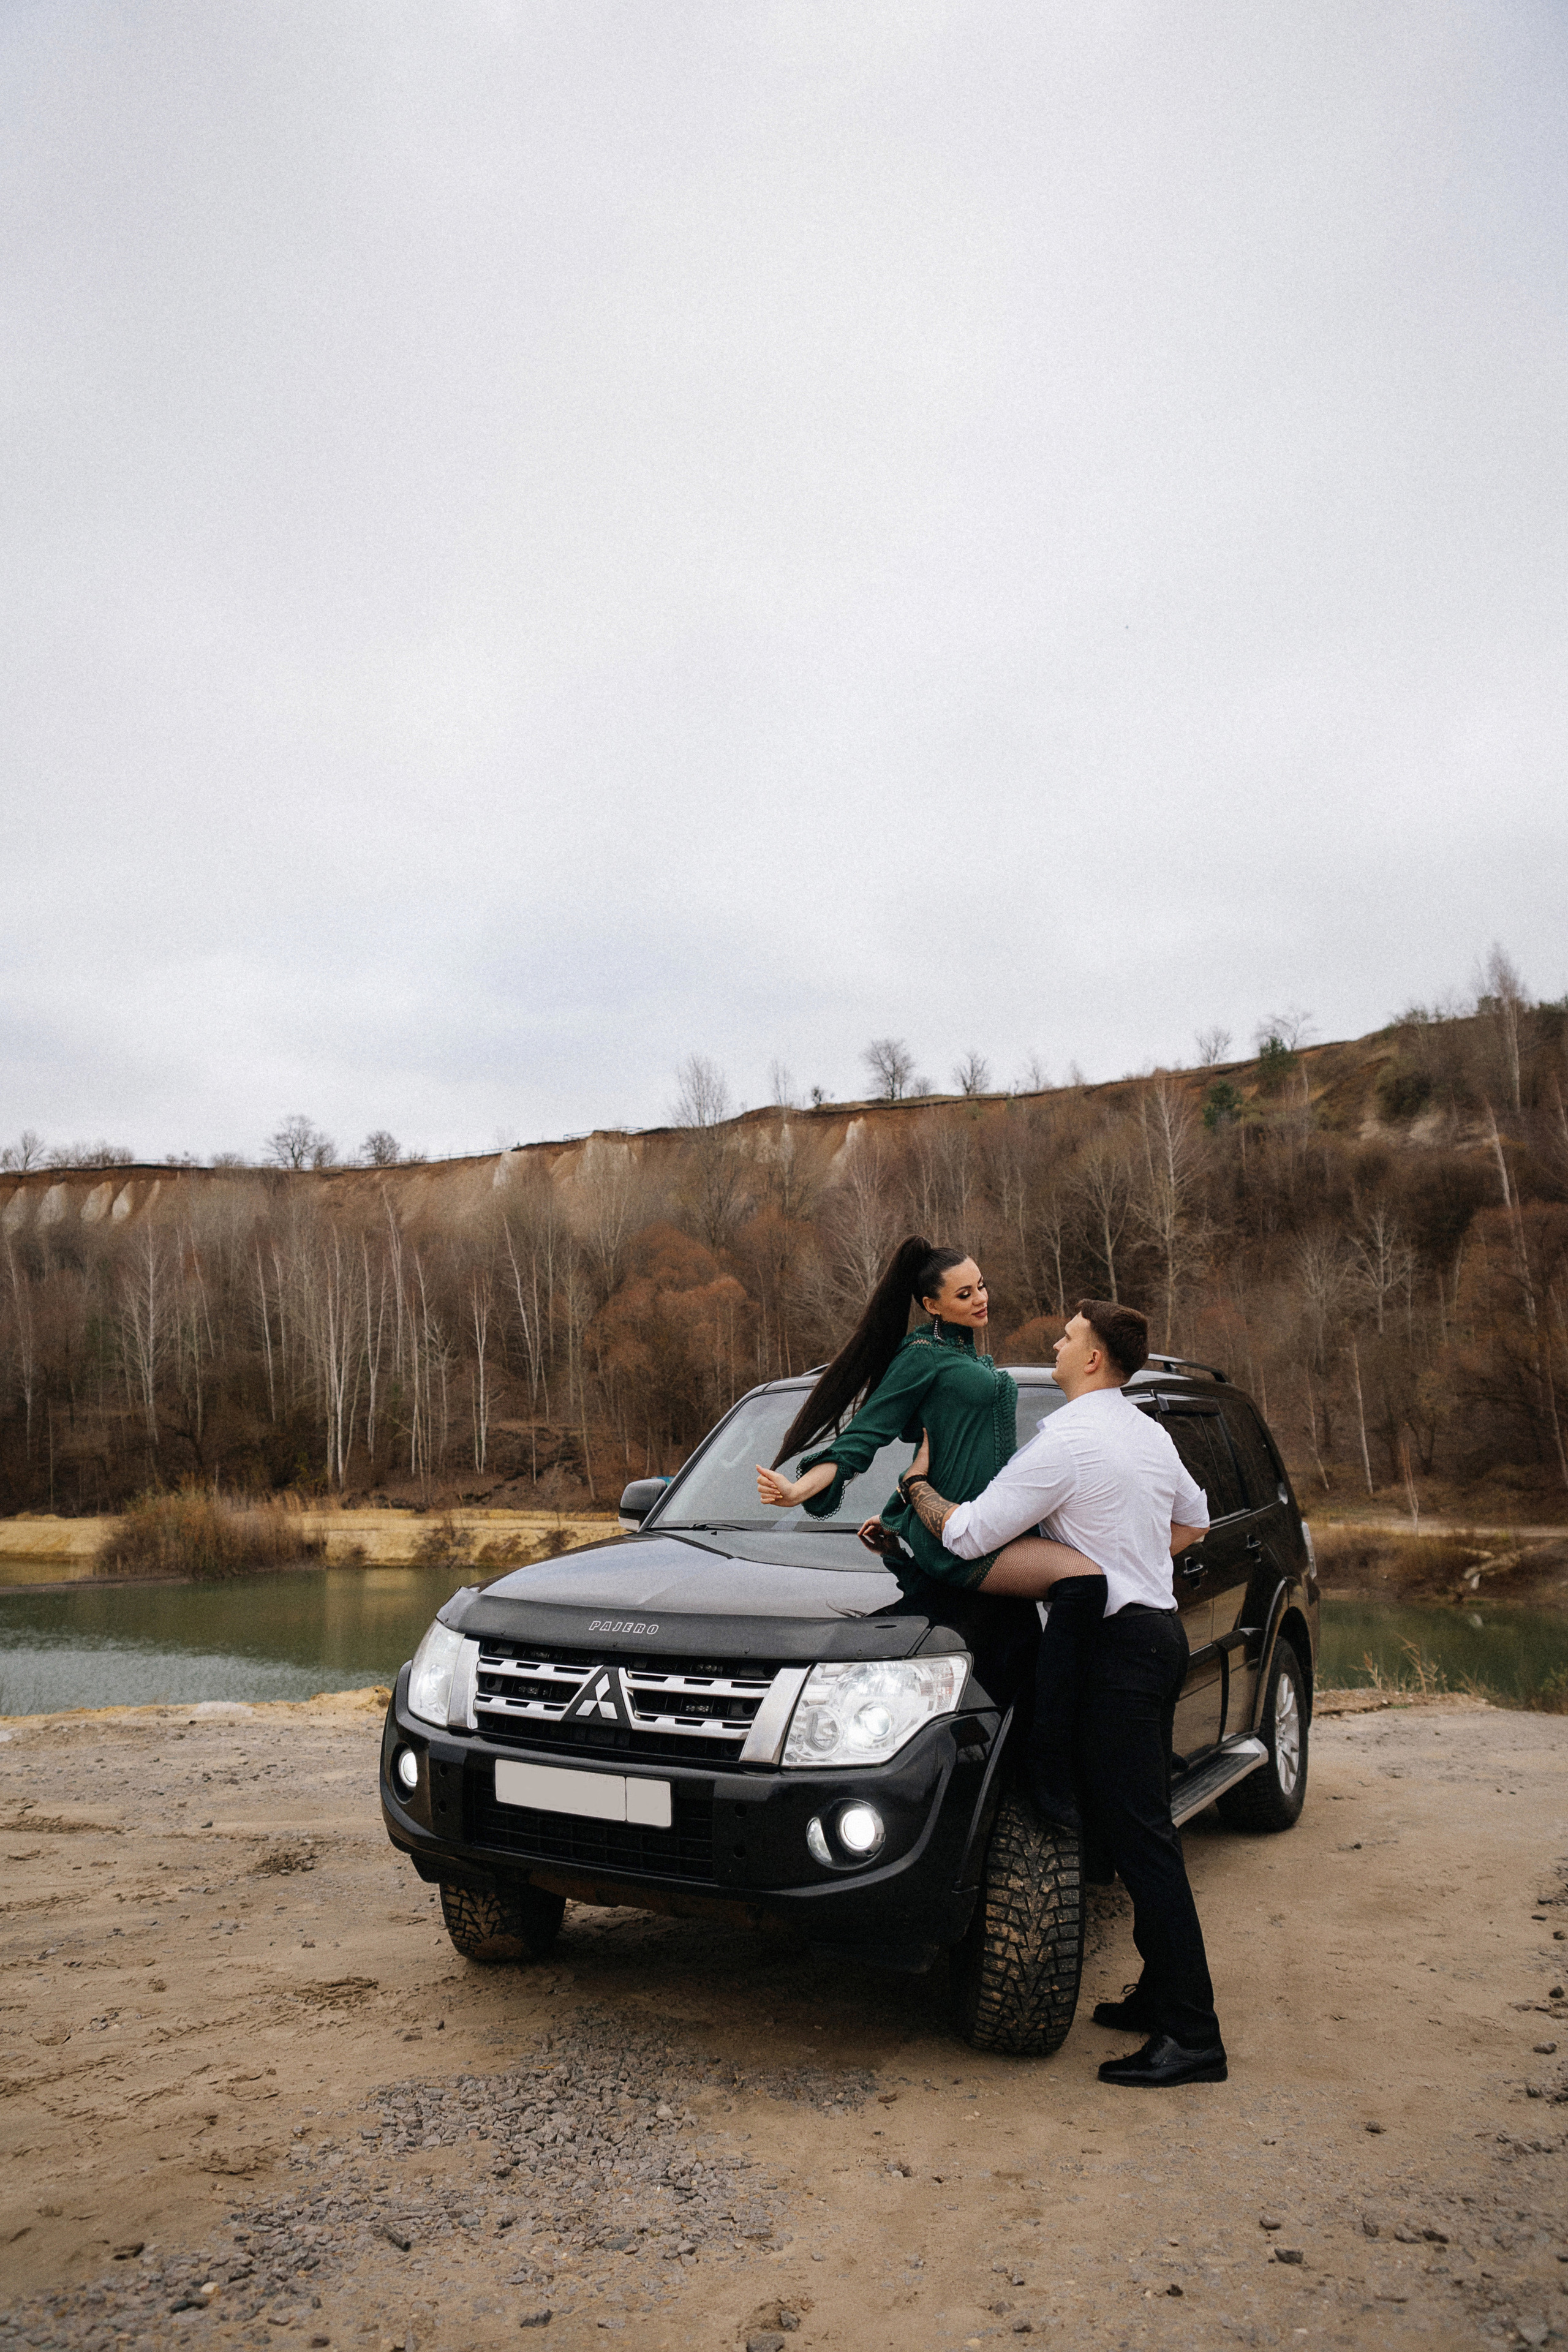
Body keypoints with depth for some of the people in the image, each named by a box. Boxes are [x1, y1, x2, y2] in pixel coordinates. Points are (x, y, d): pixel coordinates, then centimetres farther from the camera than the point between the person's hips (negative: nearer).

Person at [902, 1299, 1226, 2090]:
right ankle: (1161, 1994, 25)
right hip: (1158, 1630, 10)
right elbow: (1193, 1522, 27)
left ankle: (1192, 2036, -1)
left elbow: (966, 1535, -17)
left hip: (1118, 1646, -10)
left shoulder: (1064, 1443, -17)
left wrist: (917, 1482, -1)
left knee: (1141, 1838, -6)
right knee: (1144, 1830, 16)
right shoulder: (1150, 1433, 12)